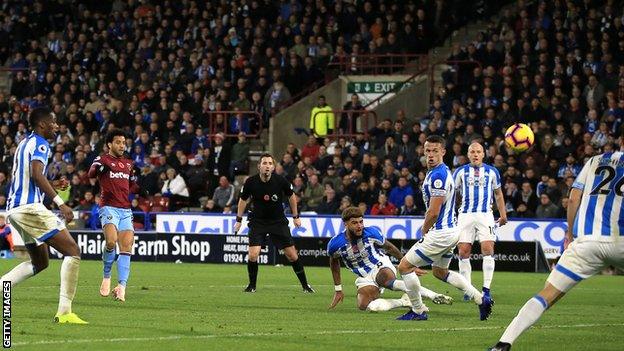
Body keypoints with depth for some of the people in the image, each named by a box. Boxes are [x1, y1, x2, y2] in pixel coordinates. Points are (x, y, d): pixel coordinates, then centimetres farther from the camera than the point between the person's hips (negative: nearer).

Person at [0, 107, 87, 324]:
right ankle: (64, 312, -14)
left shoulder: (24, 144, 21)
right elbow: (36, 174, -24)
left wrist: (51, 186, 34)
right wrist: (60, 203, -27)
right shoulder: (40, 144, -8)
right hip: (30, 207, -10)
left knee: (39, 263, 20)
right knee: (73, 251, -7)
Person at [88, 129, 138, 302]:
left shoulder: (128, 163, 21)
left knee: (126, 247, -7)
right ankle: (106, 276, -4)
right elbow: (91, 174, -16)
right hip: (109, 207, -6)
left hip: (126, 209, 6)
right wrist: (97, 169, -38)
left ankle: (121, 286, -10)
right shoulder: (102, 159, 3)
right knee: (111, 241, -26)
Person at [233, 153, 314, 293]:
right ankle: (252, 285, 6)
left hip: (278, 221, 0)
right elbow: (243, 200, 5)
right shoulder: (251, 182, -15)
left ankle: (305, 285, 17)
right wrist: (239, 220, 7)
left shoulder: (281, 181, -16)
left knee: (292, 255, 0)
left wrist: (296, 216, 8)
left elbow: (291, 196, 4)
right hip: (258, 221, 0)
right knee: (253, 255, -16)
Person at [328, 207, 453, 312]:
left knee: (386, 280, -40)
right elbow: (334, 263, 9)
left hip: (381, 266, -2)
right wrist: (338, 290, 12)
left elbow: (390, 248, 3)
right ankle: (404, 302, -17)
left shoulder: (371, 233, -14)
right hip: (365, 278, 2)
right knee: (364, 306, -29)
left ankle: (433, 295, -47)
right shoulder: (335, 244, -13)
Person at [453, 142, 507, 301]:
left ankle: (486, 289, -10)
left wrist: (503, 215, 16)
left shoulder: (492, 171, 12)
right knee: (463, 251, -4)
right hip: (465, 215, 1)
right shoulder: (461, 172, 10)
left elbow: (498, 194, 20)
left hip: (485, 215, -1)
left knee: (488, 250, -13)